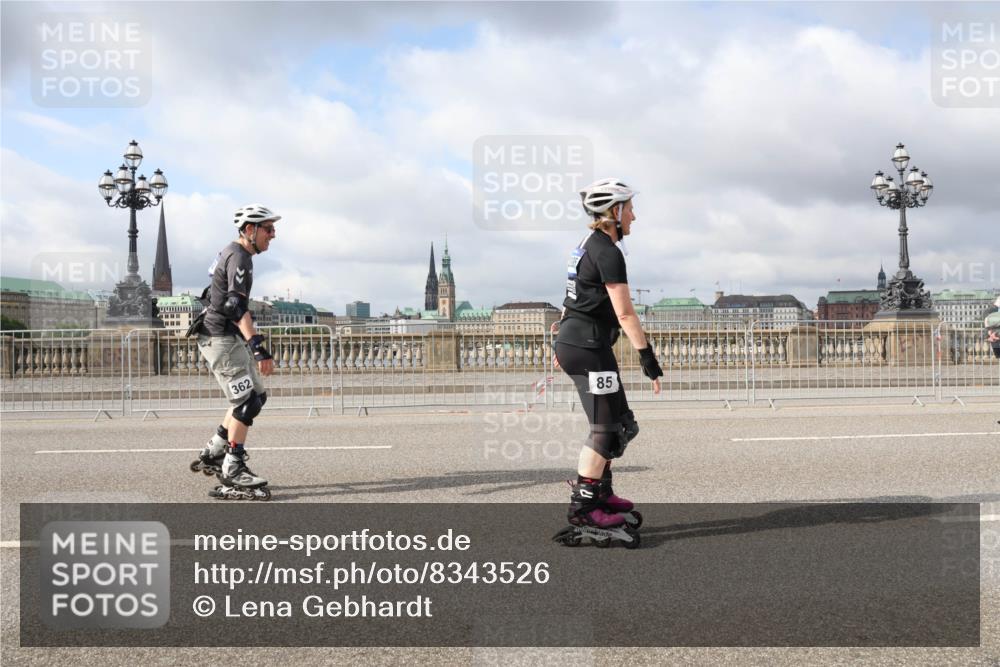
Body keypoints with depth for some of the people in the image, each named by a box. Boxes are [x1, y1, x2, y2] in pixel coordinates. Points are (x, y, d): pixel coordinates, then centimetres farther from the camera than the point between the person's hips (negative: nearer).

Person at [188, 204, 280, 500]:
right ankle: (232, 472, -7)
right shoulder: (239, 257, -16)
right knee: (246, 401, -11)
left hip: (227, 338, 10)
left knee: (257, 395, 12)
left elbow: (213, 297, 26)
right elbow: (236, 306, -28)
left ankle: (212, 454, 17)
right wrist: (259, 348, -36)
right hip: (222, 339, -10)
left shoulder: (231, 254, 17)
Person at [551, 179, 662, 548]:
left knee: (621, 423, 15)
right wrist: (647, 356, -19)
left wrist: (563, 343, 27)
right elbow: (625, 313, -19)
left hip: (571, 341, 10)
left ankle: (601, 495, 23)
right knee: (606, 428, -6)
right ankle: (581, 511, -3)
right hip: (589, 347, -10)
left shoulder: (588, 245, 16)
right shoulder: (608, 252, -15)